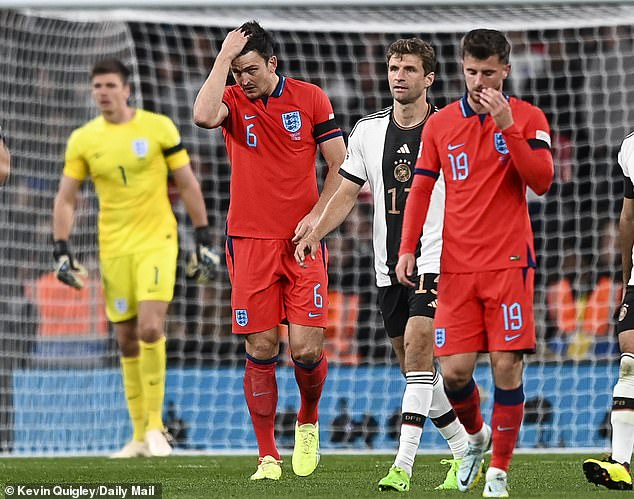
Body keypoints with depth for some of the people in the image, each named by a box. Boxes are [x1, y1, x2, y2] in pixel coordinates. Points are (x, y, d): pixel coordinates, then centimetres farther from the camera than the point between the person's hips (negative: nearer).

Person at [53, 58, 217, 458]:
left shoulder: (159, 127, -3)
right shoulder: (83, 140, 3)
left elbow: (188, 185, 3)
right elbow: (65, 199, 7)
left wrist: (204, 238, 1)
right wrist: (62, 250, -3)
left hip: (157, 243, -3)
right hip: (113, 249, 3)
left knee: (150, 329, -18)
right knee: (127, 341, 6)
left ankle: (155, 426, -7)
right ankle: (140, 436, 14)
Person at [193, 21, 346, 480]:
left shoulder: (310, 98, 4)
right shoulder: (233, 101, 2)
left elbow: (340, 166, 8)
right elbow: (203, 116, -23)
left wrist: (317, 214, -5)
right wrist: (224, 56, -16)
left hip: (302, 243, 0)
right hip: (250, 243, 0)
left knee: (306, 349, -8)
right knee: (260, 351, -2)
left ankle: (308, 422, 23)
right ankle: (268, 455, 7)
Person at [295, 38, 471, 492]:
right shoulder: (368, 131, 8)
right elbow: (348, 193, 9)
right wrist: (315, 233, -6)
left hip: (434, 262, -5)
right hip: (388, 266, 5)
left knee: (417, 349, -18)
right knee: (414, 366, 9)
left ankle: (403, 466, -21)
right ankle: (466, 452, 24)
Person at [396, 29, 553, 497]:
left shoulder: (528, 117, 1)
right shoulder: (441, 124, 7)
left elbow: (542, 180, -12)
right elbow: (421, 189, 12)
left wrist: (507, 126, -19)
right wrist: (408, 248, 2)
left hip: (509, 262, -2)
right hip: (457, 266, 2)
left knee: (507, 365, -7)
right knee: (454, 369, -3)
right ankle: (476, 436, 28)